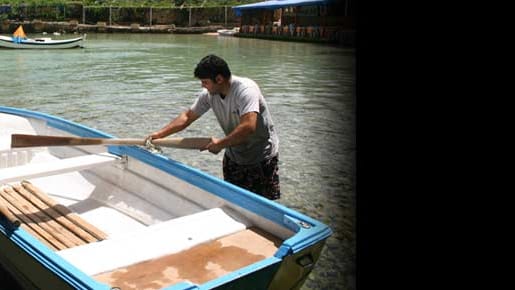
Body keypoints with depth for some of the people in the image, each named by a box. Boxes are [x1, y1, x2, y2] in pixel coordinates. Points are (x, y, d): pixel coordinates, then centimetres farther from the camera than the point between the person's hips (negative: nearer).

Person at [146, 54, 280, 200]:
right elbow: (187, 116, 5)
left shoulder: (246, 89, -27)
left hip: (262, 158, -6)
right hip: (233, 157, 7)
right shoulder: (209, 94, -6)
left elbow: (248, 127, -39)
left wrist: (220, 144, -29)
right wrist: (160, 134, -2)